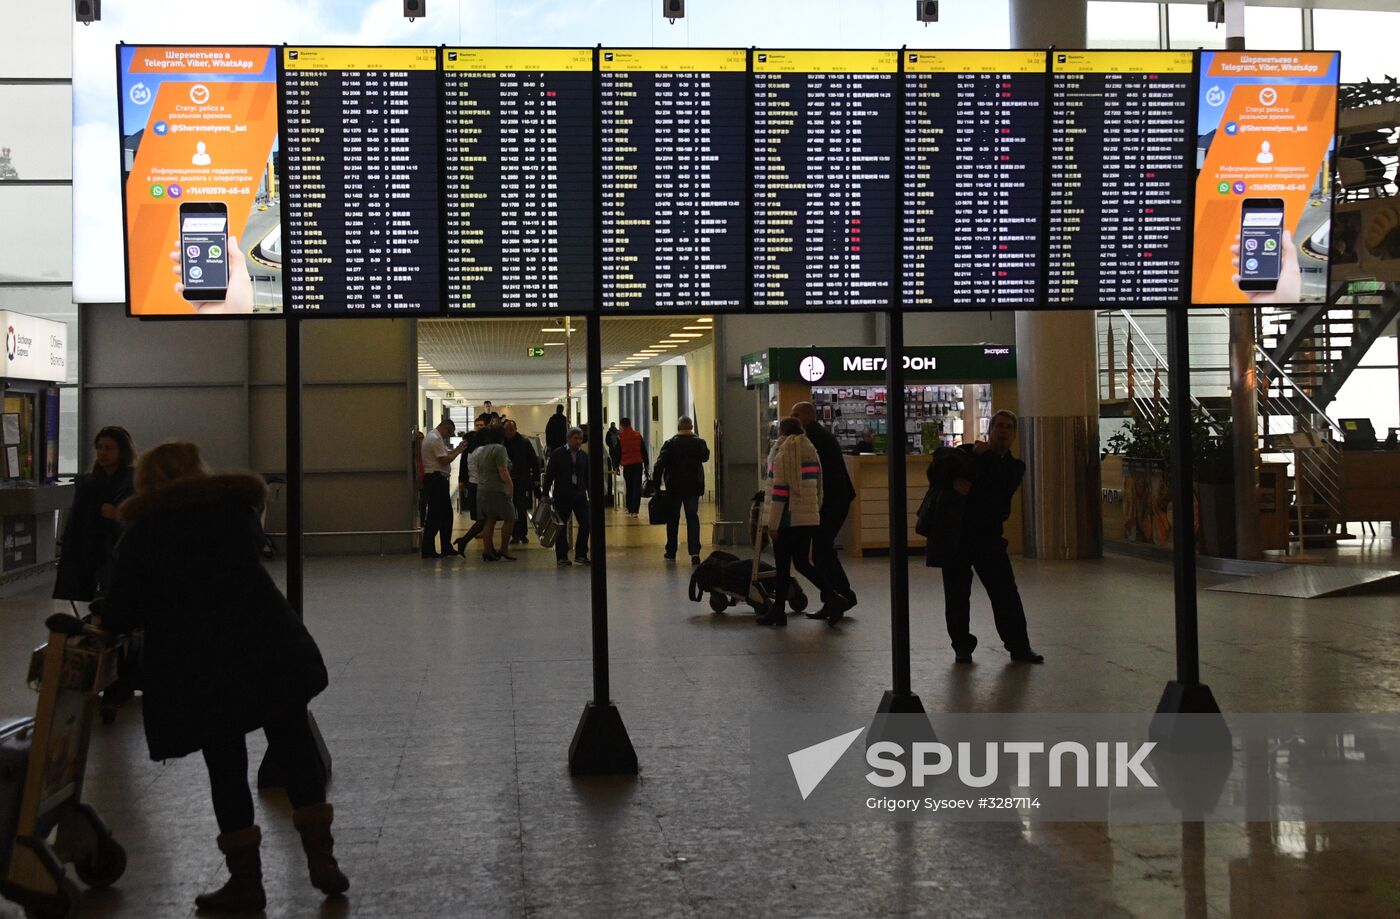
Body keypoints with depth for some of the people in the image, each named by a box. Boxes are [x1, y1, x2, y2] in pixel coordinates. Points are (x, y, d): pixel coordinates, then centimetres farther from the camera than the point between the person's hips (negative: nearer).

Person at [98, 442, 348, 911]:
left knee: (225, 766, 7)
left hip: (197, 663, -2)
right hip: (268, 644, 2)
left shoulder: (141, 533, 3)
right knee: (293, 740, 13)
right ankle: (321, 857, 11)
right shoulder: (236, 506, 10)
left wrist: (100, 617, 24)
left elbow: (120, 615, 0)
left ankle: (246, 879, 13)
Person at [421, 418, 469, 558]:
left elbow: (445, 453, 19)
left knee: (446, 515, 14)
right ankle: (427, 550, -4)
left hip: (436, 480, 11)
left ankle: (447, 547, 20)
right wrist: (459, 451, -8)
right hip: (436, 479, -11)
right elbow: (444, 460, -19)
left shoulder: (432, 436, 17)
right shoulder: (435, 439, -15)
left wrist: (457, 448, 11)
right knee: (435, 516, -7)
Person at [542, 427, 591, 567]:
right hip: (562, 496, -4)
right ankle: (562, 557, 11)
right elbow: (549, 475, -3)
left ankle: (581, 555, 8)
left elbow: (587, 476, 14)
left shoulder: (584, 456, 9)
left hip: (579, 494, 4)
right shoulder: (557, 454, -4)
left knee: (585, 523, -4)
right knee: (561, 526, 2)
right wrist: (545, 494, -6)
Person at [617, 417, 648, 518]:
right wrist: (646, 465, 10)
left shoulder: (620, 437, -2)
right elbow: (644, 451, 4)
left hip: (627, 465, 0)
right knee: (637, 488, 0)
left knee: (629, 488, 13)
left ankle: (629, 509, 16)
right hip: (638, 464, 0)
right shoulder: (638, 435, 2)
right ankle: (634, 510, -8)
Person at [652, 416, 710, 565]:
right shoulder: (699, 443, -4)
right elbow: (705, 457, 14)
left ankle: (671, 552, 17)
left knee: (673, 519, 11)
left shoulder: (669, 444, -8)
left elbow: (659, 465, -12)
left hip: (674, 487, -1)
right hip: (693, 487, 1)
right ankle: (694, 551, -12)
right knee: (692, 517, 3)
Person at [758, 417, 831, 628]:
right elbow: (817, 486, 15)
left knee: (782, 566, 2)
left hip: (787, 521, -7)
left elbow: (779, 491, -14)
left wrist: (773, 523, -12)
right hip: (809, 519, 7)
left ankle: (778, 611, 8)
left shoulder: (782, 455, -10)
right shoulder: (811, 452, 11)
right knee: (802, 563, 14)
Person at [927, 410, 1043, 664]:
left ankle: (1019, 646, 6)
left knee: (1006, 592, -2)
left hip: (988, 536, 1)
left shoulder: (1014, 466, 9)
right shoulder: (967, 452, 6)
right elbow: (935, 471, 3)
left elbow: (1003, 482, -13)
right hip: (954, 535, -1)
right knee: (957, 595, 3)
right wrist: (952, 486, -14)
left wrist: (986, 456, -10)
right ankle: (962, 646, 15)